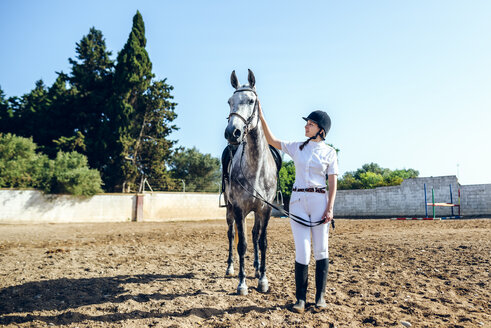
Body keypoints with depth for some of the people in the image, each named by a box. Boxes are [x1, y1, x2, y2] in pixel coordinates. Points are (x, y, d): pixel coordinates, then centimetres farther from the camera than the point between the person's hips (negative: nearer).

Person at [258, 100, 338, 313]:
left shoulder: (329, 152, 2)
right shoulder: (297, 147, 9)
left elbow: (333, 182, 0)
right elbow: (272, 140, 9)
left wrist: (330, 208, -9)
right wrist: (261, 117, 1)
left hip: (319, 200, -1)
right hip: (298, 200, 2)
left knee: (321, 250, 5)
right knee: (302, 251, -1)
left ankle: (320, 296, 19)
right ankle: (301, 298, 10)